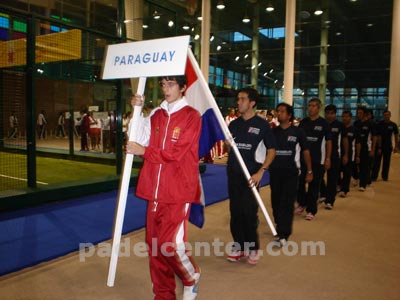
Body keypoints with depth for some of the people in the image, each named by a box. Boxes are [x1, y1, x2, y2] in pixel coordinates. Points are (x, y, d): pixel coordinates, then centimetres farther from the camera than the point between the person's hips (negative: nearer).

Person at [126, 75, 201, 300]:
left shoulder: (191, 116, -5)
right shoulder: (156, 115, 12)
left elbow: (176, 153, -13)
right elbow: (138, 142, 5)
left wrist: (144, 151, -6)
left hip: (179, 191, -6)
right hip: (156, 190, 6)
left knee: (170, 243, -11)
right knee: (154, 244, 10)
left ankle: (191, 276, 22)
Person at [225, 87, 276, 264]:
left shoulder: (262, 124, -3)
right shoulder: (233, 124, 10)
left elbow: (271, 150, -3)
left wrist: (260, 172, -13)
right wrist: (227, 144, -9)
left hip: (251, 175, -4)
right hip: (233, 173, 5)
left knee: (249, 211, -1)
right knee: (235, 211, 8)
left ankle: (253, 247, 16)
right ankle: (238, 246, 20)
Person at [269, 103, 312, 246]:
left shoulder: (297, 132, -1)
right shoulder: (272, 131, 4)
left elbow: (305, 151, 5)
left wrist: (309, 171, 5)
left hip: (291, 172, -3)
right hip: (275, 171, 3)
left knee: (287, 202, -5)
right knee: (276, 201, 11)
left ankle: (283, 234, -3)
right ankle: (280, 226, 30)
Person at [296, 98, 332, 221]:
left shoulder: (323, 123, -1)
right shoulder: (303, 122, 6)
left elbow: (328, 141, 1)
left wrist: (328, 158, -4)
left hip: (317, 159, -3)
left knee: (314, 185, 4)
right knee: (300, 182, 7)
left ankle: (311, 210, 12)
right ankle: (302, 204, 28)